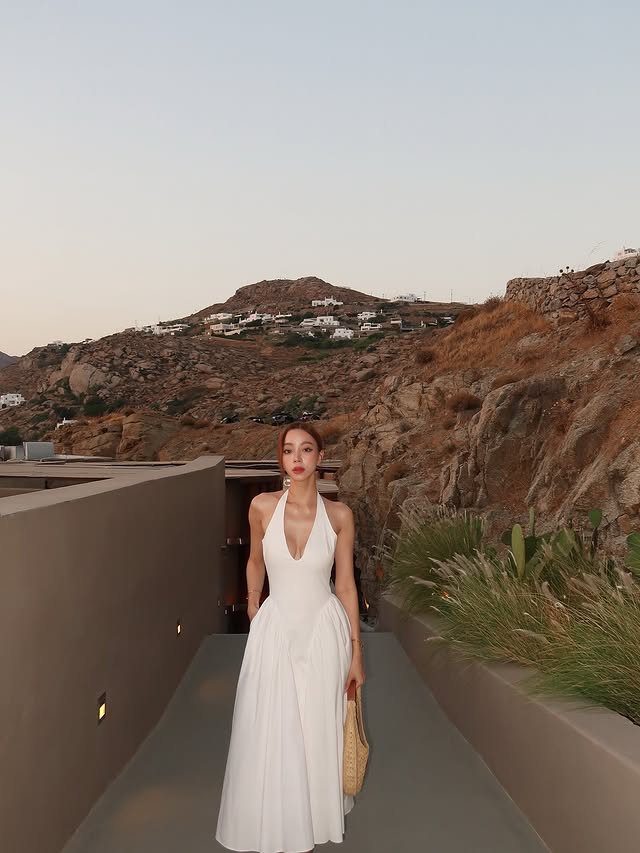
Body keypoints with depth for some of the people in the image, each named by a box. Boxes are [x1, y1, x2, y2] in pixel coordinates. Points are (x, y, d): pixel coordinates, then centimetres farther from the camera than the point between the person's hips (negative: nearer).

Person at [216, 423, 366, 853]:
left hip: (324, 631, -1)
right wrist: (253, 605, 19)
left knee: (317, 732, 10)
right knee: (270, 734, 8)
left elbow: (346, 585, -3)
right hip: (275, 630, 1)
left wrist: (356, 652, -2)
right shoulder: (263, 506, -8)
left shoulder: (339, 514, -8)